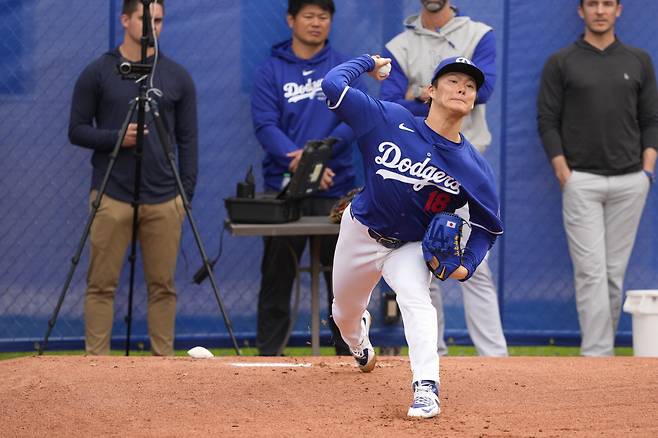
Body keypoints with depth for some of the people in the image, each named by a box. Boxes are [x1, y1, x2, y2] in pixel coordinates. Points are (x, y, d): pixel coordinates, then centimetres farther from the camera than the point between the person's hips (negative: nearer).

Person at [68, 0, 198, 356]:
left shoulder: (177, 77, 9)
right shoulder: (98, 73, 3)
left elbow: (188, 140, 9)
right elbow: (77, 130, 3)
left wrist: (186, 194, 2)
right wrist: (116, 137, -14)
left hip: (163, 201, 2)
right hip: (111, 198, -2)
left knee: (163, 286, 4)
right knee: (102, 285, -2)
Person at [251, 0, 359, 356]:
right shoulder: (270, 72, 5)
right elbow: (265, 126, -5)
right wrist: (299, 161, -20)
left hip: (337, 192, 1)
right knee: (277, 277, 3)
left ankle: (349, 353, 10)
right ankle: (268, 354, 7)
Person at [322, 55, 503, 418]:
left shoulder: (474, 166, -16)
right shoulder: (390, 120, -20)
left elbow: (487, 225, -3)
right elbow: (333, 85, -25)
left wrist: (467, 266, -19)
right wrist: (369, 62, -10)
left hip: (411, 248, -1)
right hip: (361, 234, 1)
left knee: (414, 296, -32)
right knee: (345, 312, 20)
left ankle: (426, 388, -36)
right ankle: (359, 344, 58)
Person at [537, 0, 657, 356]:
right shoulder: (561, 63, 1)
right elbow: (548, 122, 0)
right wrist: (564, 174, -9)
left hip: (629, 183, 3)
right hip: (581, 182, -3)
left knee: (615, 272, 7)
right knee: (591, 271, -9)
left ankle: (603, 347, 16)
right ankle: (596, 357, -13)